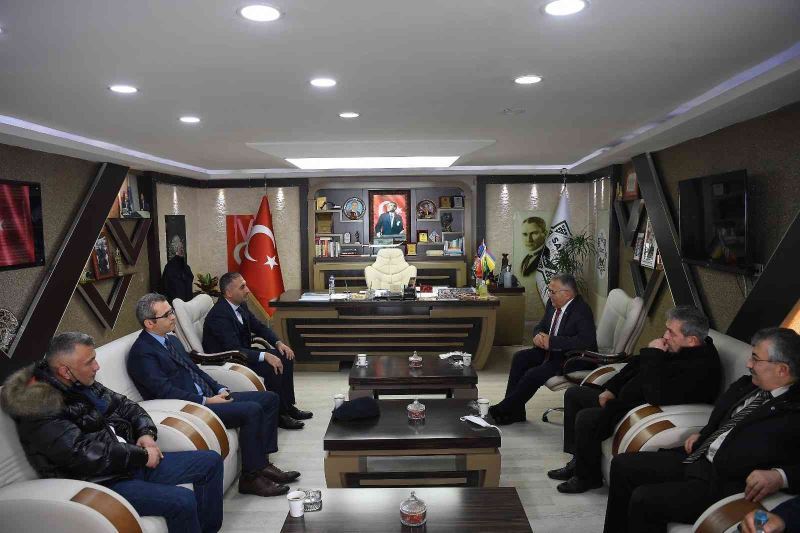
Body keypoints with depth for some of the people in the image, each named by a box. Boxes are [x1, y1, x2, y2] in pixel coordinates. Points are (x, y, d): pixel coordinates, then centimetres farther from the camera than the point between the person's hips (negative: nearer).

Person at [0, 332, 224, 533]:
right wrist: (141, 455, -17)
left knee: (211, 461, 4)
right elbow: (84, 454, -25)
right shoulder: (40, 407, -18)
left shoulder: (84, 385, 8)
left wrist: (146, 433, -2)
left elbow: (124, 405, 18)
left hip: (130, 461, 9)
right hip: (101, 482, -9)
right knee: (182, 501, -29)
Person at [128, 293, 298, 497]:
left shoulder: (172, 340, 16)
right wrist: (206, 401, -19)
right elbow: (166, 391, -19)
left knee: (269, 398, 1)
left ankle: (262, 462, 3)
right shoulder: (142, 352, -12)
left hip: (207, 397, 10)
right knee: (252, 410, -26)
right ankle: (251, 477, -13)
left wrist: (220, 390, 5)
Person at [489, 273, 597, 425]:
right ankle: (514, 411, -7)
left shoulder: (582, 311, -21)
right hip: (550, 351, 9)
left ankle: (504, 410, -6)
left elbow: (586, 340, -33)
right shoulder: (552, 304, 3)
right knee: (520, 357, -11)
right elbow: (540, 326, 16)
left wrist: (551, 341, -29)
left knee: (534, 374, -23)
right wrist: (538, 335, -11)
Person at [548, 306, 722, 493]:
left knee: (586, 418, -26)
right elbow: (636, 364, 15)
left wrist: (653, 355, -28)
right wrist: (611, 389, 7)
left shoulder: (702, 366, -26)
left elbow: (658, 396, -36)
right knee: (574, 394, 14)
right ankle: (578, 460, 18)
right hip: (626, 397, 10)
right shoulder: (672, 345, 2)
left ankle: (587, 476, -1)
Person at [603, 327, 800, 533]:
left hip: (723, 483, -8)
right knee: (622, 464, 5)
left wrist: (779, 476, -33)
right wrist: (701, 434, 12)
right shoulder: (747, 385, 9)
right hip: (695, 457, 8)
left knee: (643, 499, -22)